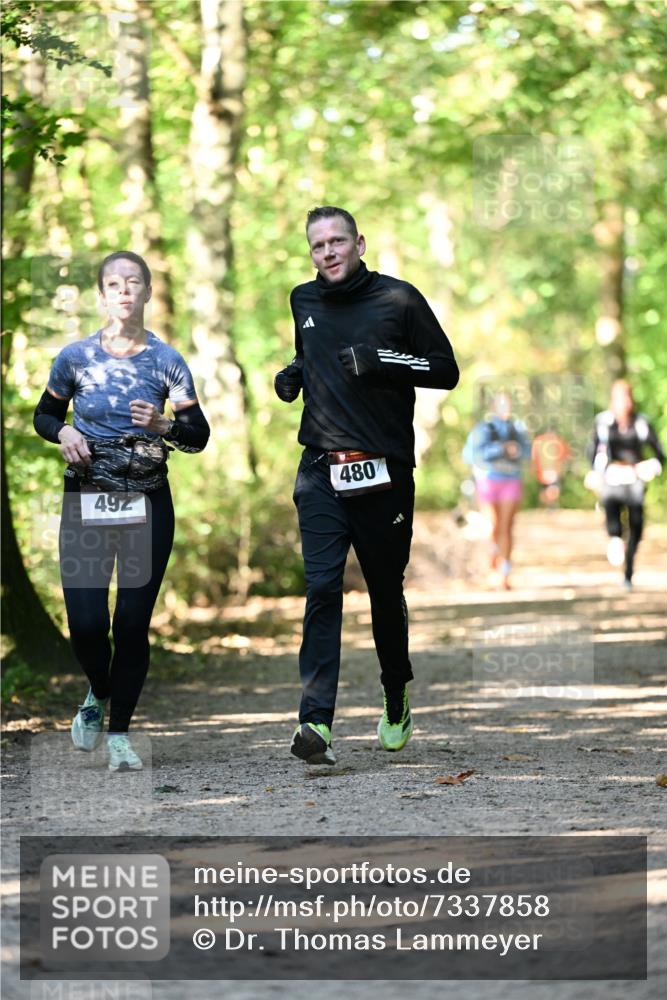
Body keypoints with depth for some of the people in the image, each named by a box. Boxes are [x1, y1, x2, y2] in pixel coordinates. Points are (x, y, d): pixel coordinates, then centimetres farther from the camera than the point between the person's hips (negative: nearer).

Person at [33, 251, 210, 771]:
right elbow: (43, 415, 14)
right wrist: (63, 432, -8)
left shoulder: (167, 361, 1)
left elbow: (199, 434, 3)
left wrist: (163, 425, -18)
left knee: (134, 623, -1)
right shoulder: (76, 357, 1)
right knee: (86, 623, -8)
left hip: (148, 503, 0)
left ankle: (120, 732, 14)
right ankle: (99, 693, 25)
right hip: (86, 500, 0)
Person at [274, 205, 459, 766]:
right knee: (322, 589, -13)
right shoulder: (303, 301, 12)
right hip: (321, 471, 2)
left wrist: (383, 360, -15)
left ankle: (397, 697, 35)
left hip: (385, 472, -2)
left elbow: (447, 370, -1)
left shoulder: (399, 299, -1)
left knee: (386, 591, 11)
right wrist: (293, 374, 10)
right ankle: (316, 721, -21)